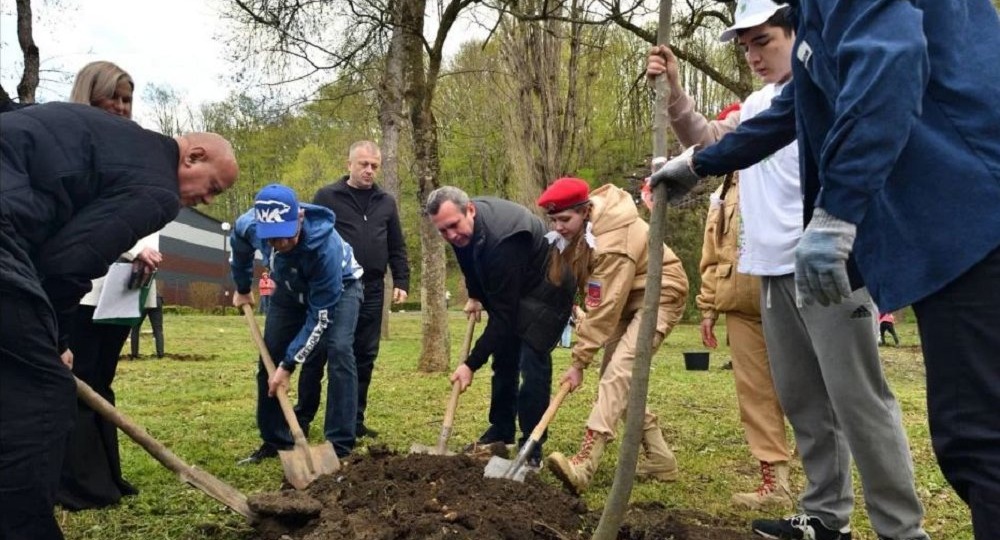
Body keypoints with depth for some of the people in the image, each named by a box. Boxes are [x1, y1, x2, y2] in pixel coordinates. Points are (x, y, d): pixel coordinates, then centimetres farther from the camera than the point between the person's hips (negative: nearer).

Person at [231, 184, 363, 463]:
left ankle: (340, 446, -19)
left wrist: (289, 364, -31)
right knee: (270, 356, 0)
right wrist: (242, 288, 12)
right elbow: (239, 243, 0)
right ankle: (275, 441, 14)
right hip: (291, 289, 5)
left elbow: (319, 316, -34)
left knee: (338, 350, -24)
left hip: (339, 286, -5)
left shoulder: (325, 245, -43)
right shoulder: (249, 225, -30)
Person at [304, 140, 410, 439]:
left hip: (371, 291, 4)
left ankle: (354, 420, 17)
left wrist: (401, 282, 4)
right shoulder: (327, 197, 1)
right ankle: (302, 418, 14)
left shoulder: (386, 202, 12)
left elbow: (397, 248, 14)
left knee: (364, 358, 7)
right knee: (317, 355, 2)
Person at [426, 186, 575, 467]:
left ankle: (532, 446, -6)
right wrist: (474, 295, 9)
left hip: (547, 288, -8)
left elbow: (503, 314, -37)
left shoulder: (501, 241, -40)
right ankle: (501, 431, 23)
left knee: (532, 362, -16)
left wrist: (471, 364, -33)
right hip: (511, 290, 9)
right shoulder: (462, 228, -14)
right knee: (504, 357, 9)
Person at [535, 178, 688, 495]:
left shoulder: (613, 241, -31)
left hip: (659, 295, -10)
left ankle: (585, 464, -34)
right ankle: (659, 459, 13)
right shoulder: (581, 228, -4)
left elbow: (604, 308, -29)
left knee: (619, 372, -25)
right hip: (626, 296, 10)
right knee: (614, 376, 5)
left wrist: (579, 361, -24)